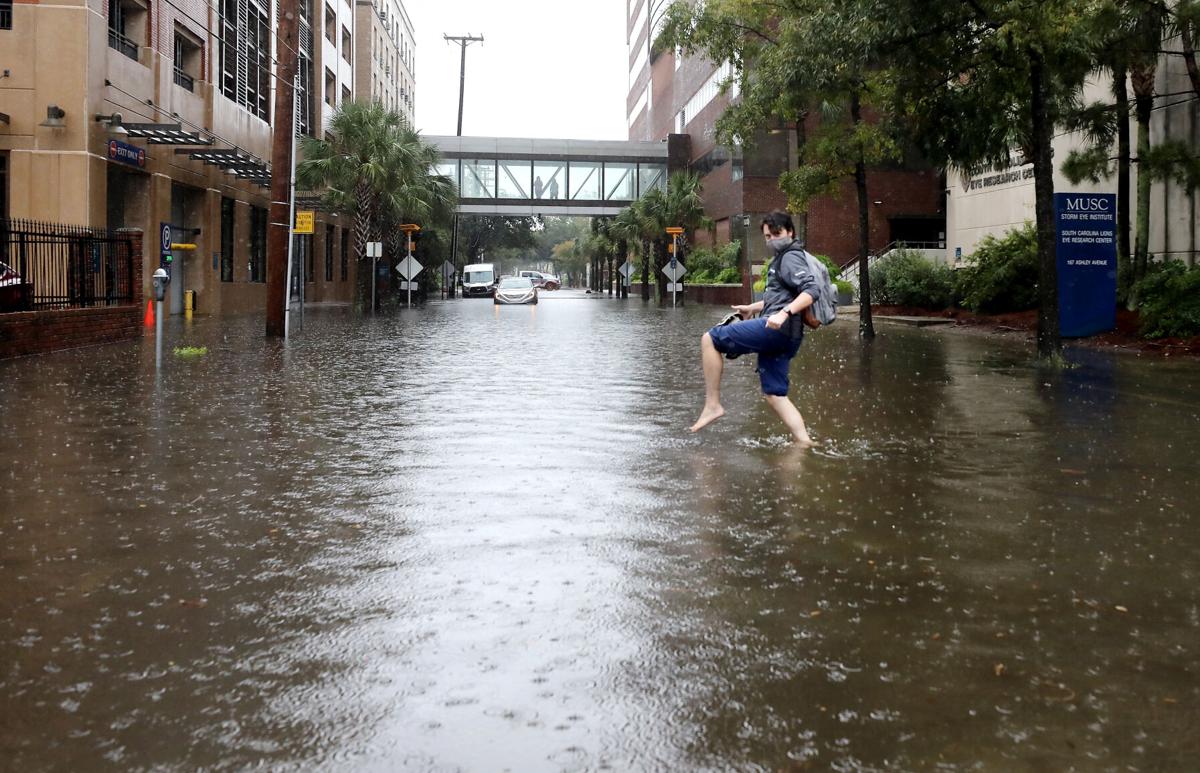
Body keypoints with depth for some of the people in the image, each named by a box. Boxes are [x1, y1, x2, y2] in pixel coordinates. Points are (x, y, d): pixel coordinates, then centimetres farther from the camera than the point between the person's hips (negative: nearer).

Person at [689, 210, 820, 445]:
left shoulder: (790, 258, -6)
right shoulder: (782, 259, 26)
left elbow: (812, 290, -21)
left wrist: (785, 313, -33)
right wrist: (753, 307, 39)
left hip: (777, 328, -11)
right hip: (784, 336, 11)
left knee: (710, 339, -9)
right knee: (774, 394, 11)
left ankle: (712, 404, -11)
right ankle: (804, 443, 5)